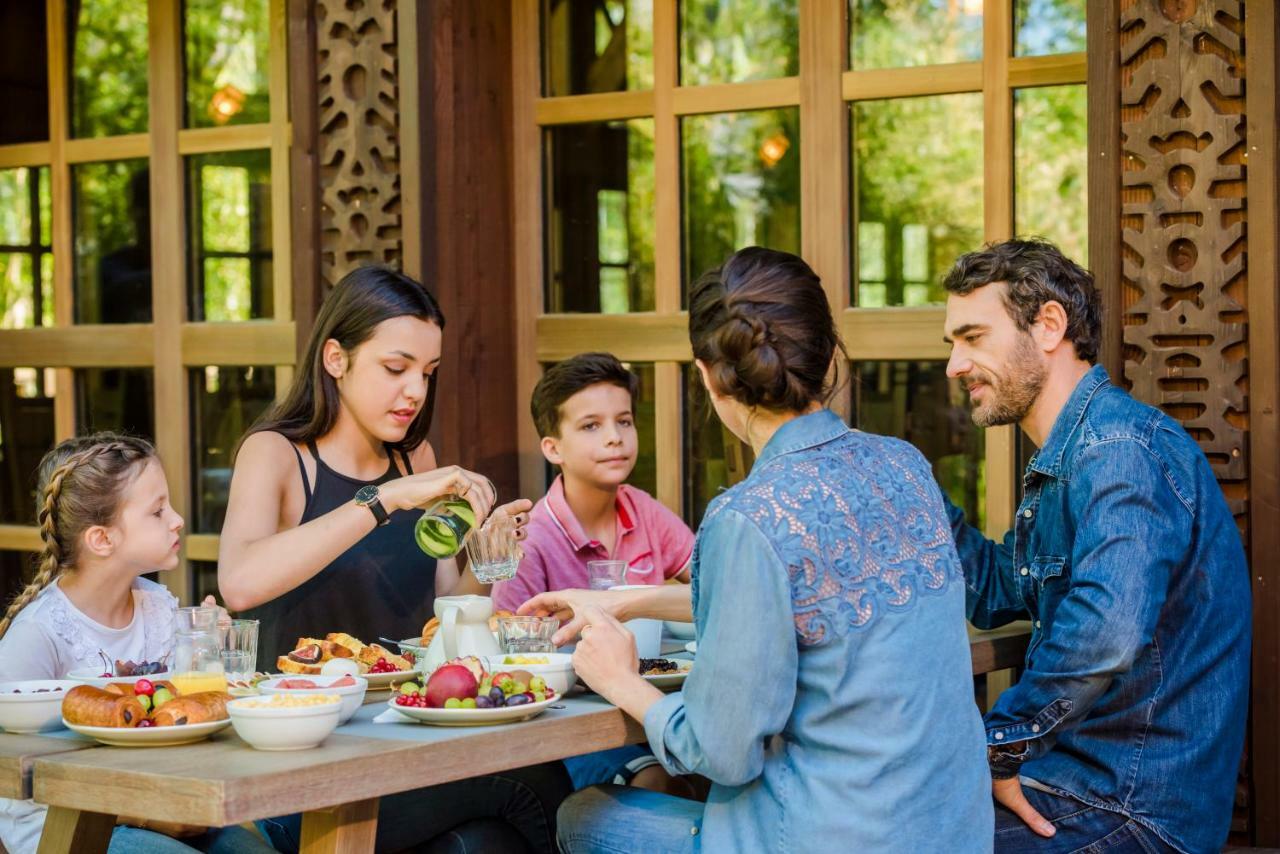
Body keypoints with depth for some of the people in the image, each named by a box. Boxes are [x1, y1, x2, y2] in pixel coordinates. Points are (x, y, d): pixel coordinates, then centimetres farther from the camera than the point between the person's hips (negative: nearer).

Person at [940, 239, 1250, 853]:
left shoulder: (1121, 449, -21)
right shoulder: (1066, 458, 14)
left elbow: (1107, 630, -37)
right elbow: (995, 595, 24)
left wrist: (1000, 748, -25)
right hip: (1079, 773, 10)